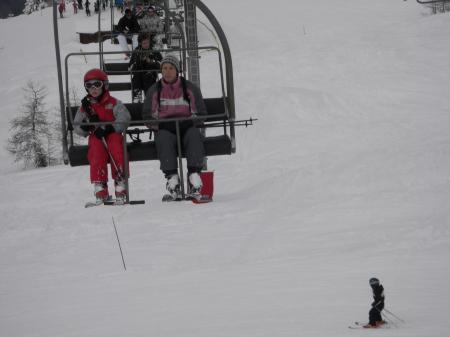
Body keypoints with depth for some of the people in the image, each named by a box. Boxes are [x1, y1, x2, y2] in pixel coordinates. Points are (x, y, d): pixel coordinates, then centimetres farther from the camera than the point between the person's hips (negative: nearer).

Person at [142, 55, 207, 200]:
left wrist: (188, 122, -8)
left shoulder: (190, 88, 9)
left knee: (194, 135, -34)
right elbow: (147, 116, 12)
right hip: (164, 129, 0)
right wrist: (161, 125, -7)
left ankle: (194, 175, -43)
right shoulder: (154, 90, 11)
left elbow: (201, 113, 11)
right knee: (164, 139, -35)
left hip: (187, 127, 0)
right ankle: (172, 177, -43)